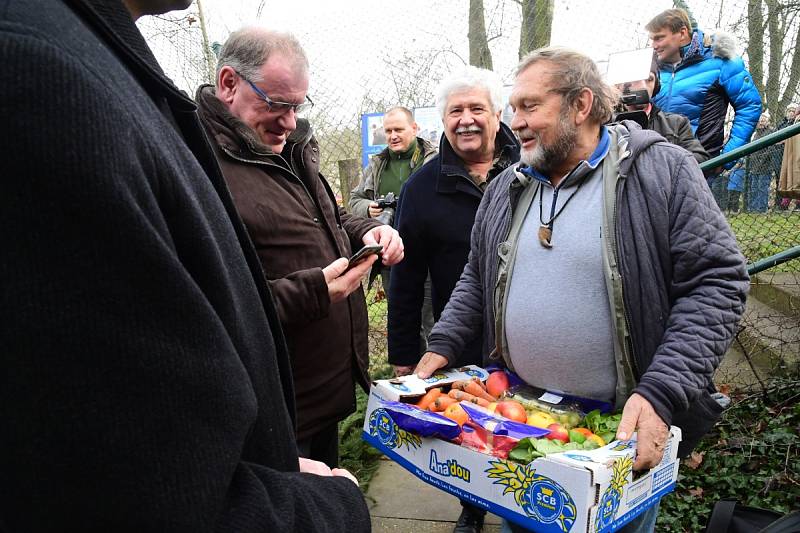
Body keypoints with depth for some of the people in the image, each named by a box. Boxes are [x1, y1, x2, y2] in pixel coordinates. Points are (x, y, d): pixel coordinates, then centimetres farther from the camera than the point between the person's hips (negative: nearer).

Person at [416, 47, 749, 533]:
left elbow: (716, 283, -16)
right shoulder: (506, 189, 4)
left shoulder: (663, 172, -12)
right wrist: (442, 347, -1)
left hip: (626, 426, -4)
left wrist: (661, 395, -24)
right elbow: (477, 278, 13)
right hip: (518, 417, 5)